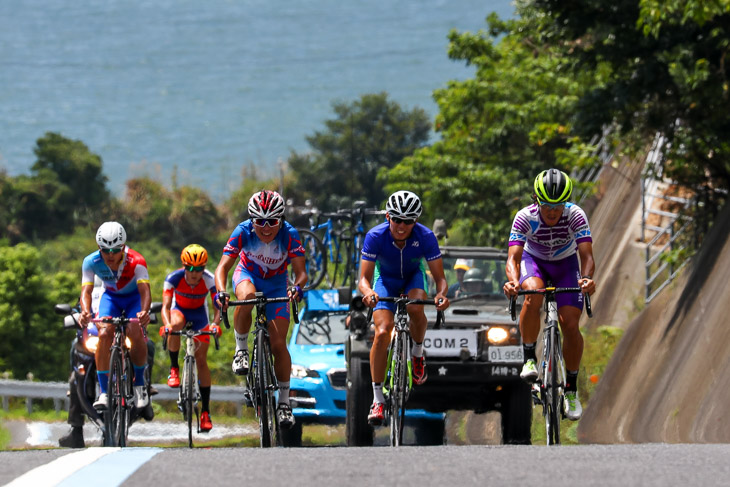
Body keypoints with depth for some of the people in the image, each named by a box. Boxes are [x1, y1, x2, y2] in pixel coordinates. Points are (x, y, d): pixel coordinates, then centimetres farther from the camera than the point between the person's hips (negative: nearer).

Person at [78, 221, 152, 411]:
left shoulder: (136, 261, -32)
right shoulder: (91, 262, -25)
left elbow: (144, 290, -42)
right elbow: (86, 290, -32)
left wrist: (145, 312, -63)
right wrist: (85, 312, -54)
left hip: (134, 298, -2)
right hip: (111, 297, 2)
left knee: (136, 334, -28)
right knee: (104, 333, -26)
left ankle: (140, 384, -6)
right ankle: (103, 392, -22)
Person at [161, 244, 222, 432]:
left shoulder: (210, 280, -29)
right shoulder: (174, 278, -30)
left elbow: (218, 307, -32)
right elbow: (166, 306, -35)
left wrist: (215, 324, -52)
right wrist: (166, 324, -55)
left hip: (199, 313, 0)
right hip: (179, 309, 0)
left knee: (201, 359, -4)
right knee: (176, 324, -38)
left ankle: (205, 411, 0)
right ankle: (174, 368, -18)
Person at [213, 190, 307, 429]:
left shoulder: (289, 234, -29)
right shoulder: (244, 232, -29)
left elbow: (301, 271, -31)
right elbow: (223, 267, -32)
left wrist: (297, 286, -54)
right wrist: (220, 291, -51)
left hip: (276, 284, 0)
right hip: (248, 275, 0)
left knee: (278, 344, -8)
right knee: (247, 296, -40)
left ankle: (284, 401, 8)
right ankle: (241, 350, -18)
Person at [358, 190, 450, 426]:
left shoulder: (425, 237, -29)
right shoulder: (375, 236, -30)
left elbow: (440, 277, -26)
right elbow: (364, 278, -31)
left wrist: (441, 294, -49)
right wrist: (368, 292, -55)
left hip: (413, 276, 0)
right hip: (386, 279, 0)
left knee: (416, 308, -35)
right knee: (382, 333, -20)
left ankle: (418, 353, -3)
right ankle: (377, 400, -12)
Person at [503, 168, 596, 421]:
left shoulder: (575, 215, -30)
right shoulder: (525, 217, -30)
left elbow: (587, 256, -37)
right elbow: (513, 257, -37)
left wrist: (587, 278, -59)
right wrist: (513, 281, -59)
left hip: (565, 263, 1)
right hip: (534, 260, -1)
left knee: (570, 325, -12)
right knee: (533, 294, -35)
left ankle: (571, 388, 6)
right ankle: (529, 359, -20)